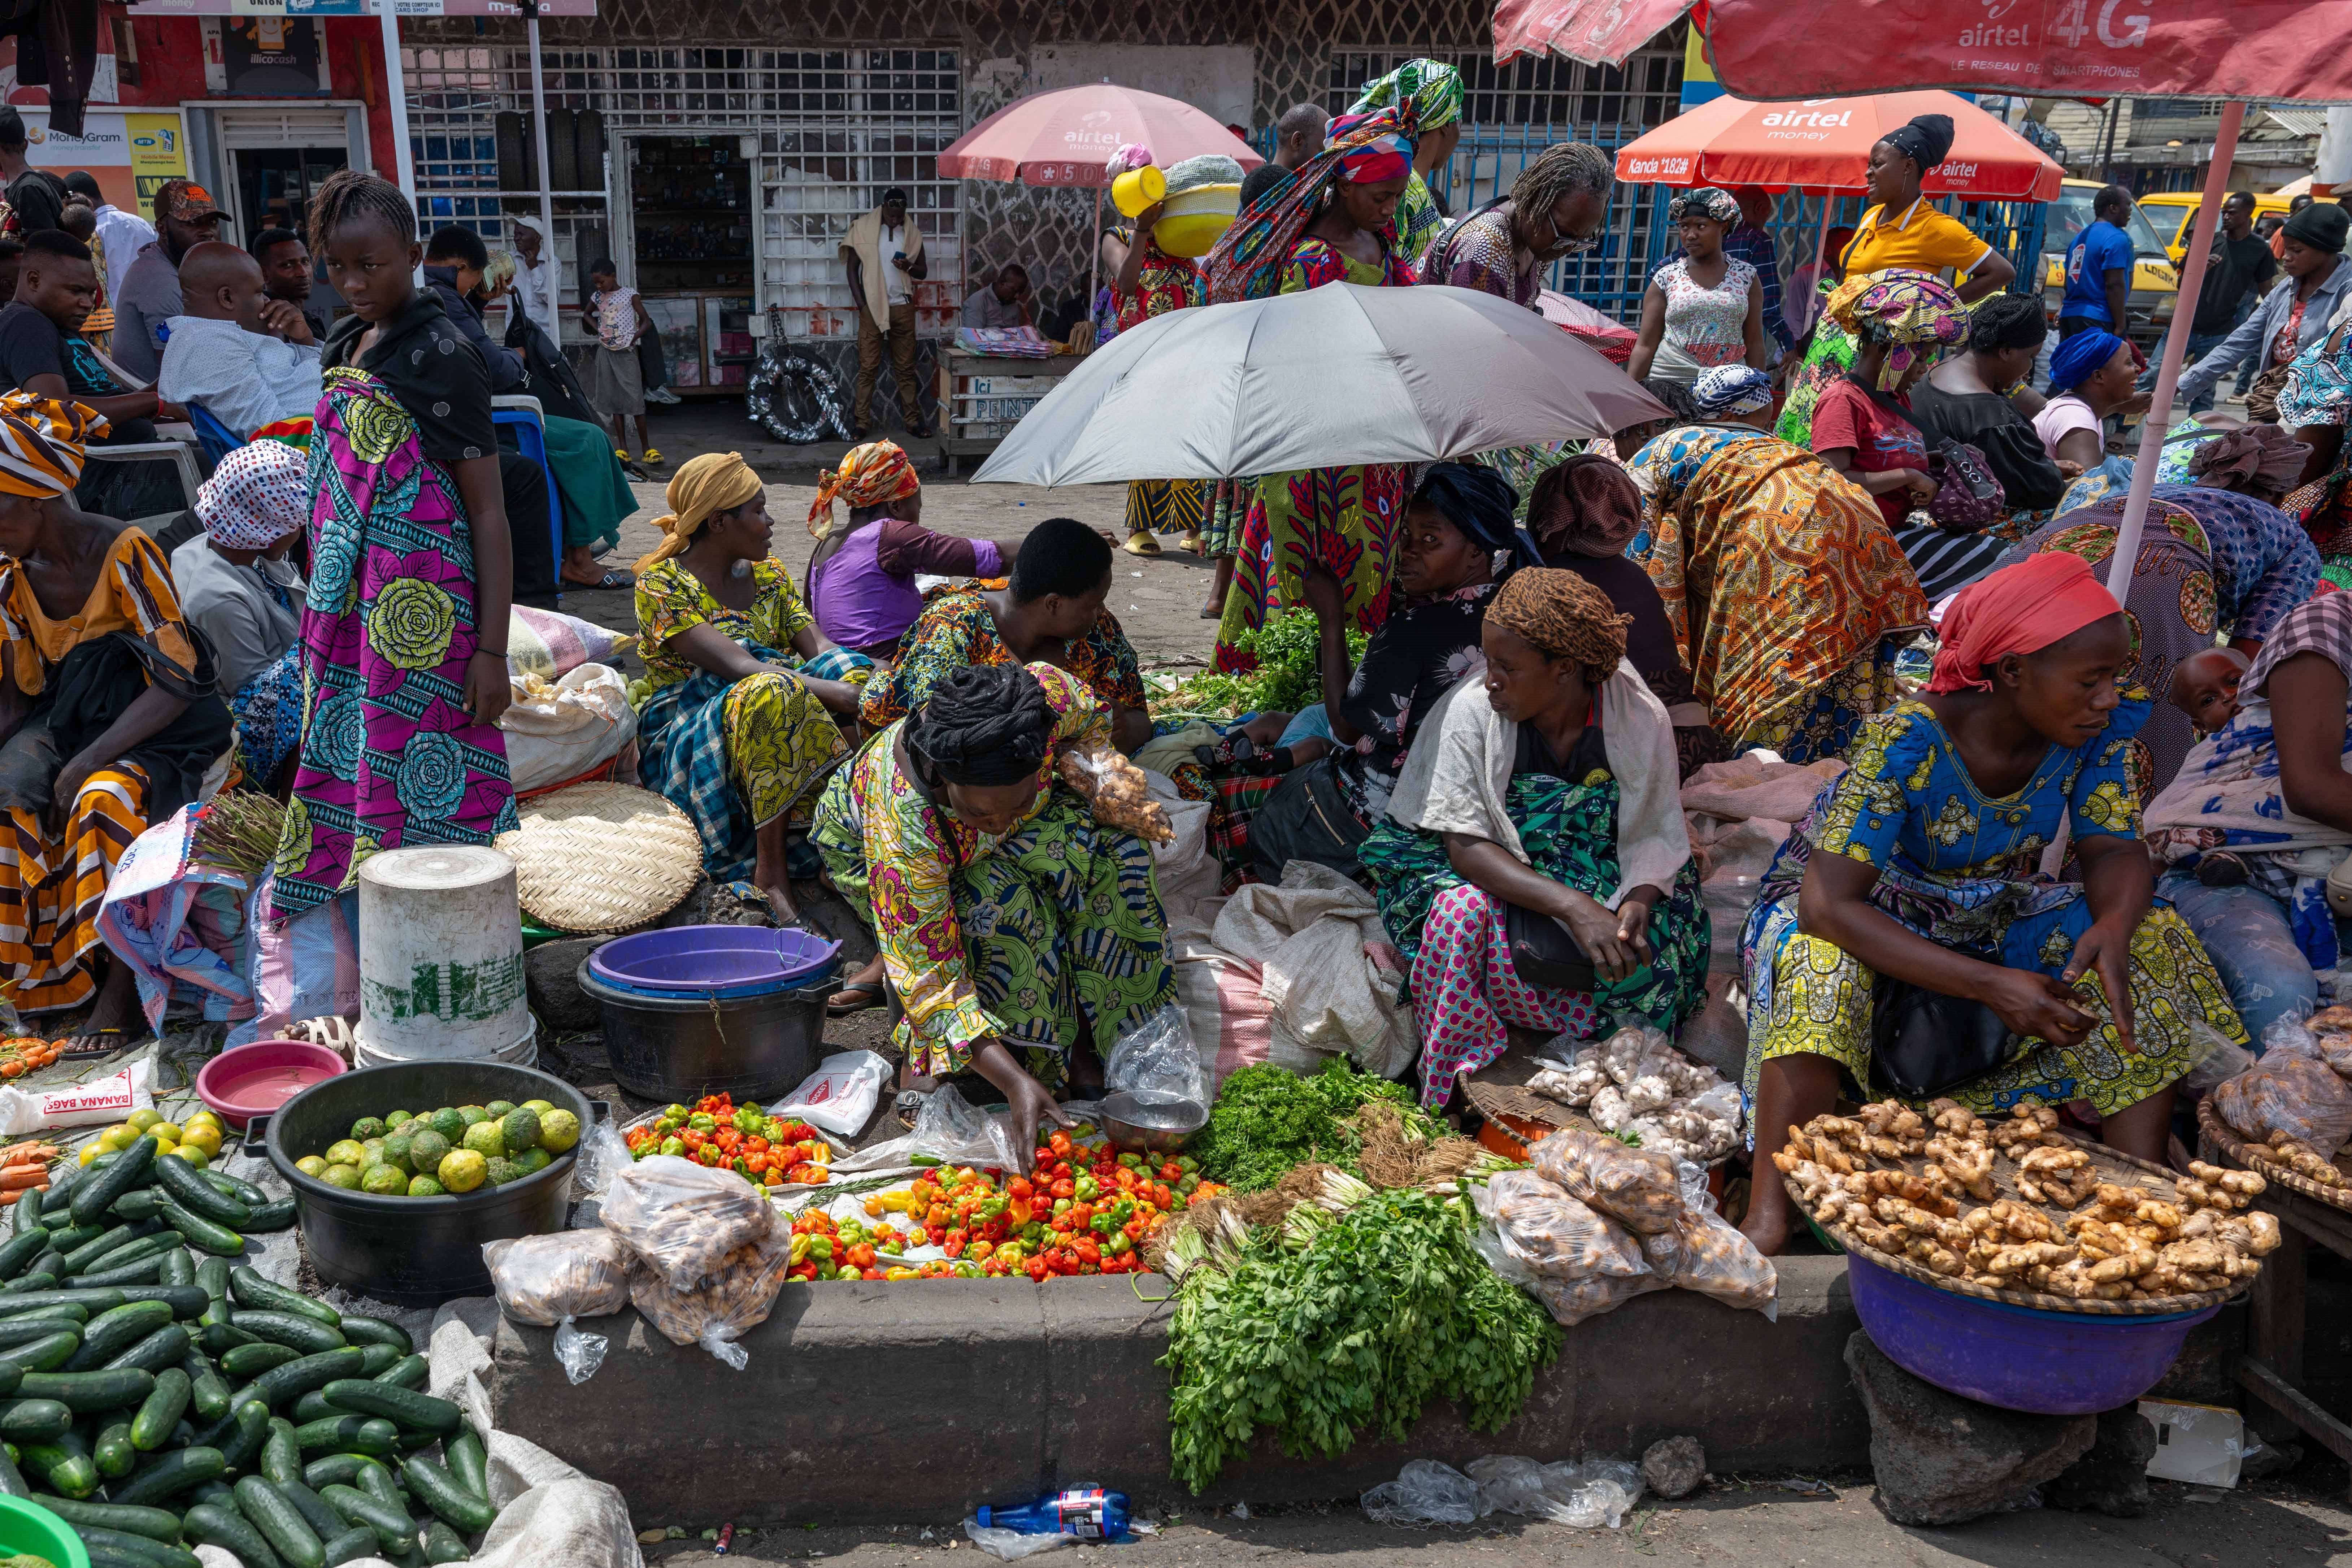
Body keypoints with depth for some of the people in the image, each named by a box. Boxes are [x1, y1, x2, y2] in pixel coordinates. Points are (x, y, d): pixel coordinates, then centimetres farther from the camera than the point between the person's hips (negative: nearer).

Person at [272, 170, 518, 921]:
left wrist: (492, 650, -18)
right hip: (350, 614, 8)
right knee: (344, 768, 13)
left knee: (417, 780, -4)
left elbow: (489, 512, -14)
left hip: (422, 617, -8)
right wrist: (323, 613, 21)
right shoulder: (345, 350, 13)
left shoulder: (442, 358, -11)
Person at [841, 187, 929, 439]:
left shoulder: (912, 232, 6)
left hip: (903, 307, 2)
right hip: (872, 307, -2)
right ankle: (861, 422, 1)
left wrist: (908, 267, -11)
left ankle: (912, 420, 10)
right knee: (868, 367, -3)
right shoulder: (864, 229, -2)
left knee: (906, 367, 5)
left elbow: (923, 271, 12)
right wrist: (862, 305, -7)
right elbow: (852, 269, 0)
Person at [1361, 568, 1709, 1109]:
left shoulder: (1642, 719, -11)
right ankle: (1452, 1091, -20)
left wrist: (1637, 904, -31)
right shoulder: (1470, 711, -15)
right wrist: (1572, 907, -34)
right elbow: (1466, 844, -20)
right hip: (1497, 882, -1)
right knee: (1460, 912, -34)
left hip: (1601, 880, 2)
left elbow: (1655, 836, -7)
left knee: (1643, 955, -29)